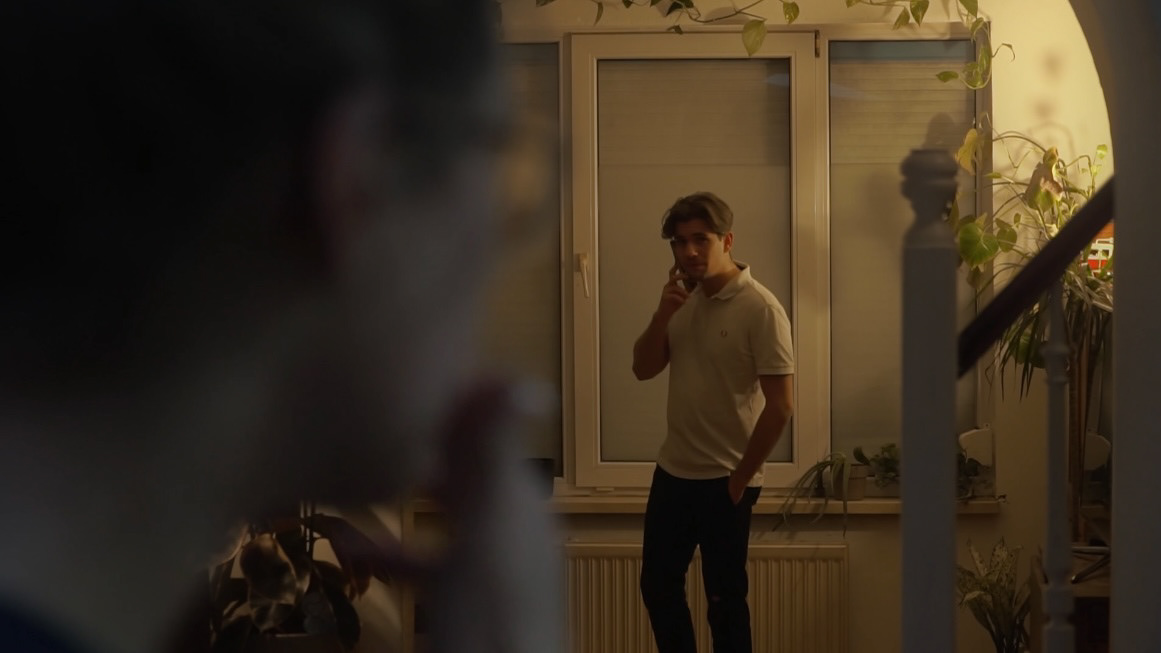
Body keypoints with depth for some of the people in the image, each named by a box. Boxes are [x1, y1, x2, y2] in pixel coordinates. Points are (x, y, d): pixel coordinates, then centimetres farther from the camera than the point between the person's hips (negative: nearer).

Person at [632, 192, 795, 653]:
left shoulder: (760, 309, -17)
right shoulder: (684, 300, 6)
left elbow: (780, 404, -19)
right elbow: (643, 369, 6)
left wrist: (741, 477, -13)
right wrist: (663, 314, -11)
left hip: (723, 480, -7)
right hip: (673, 471, 7)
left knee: (724, 601, 4)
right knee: (657, 586, 15)